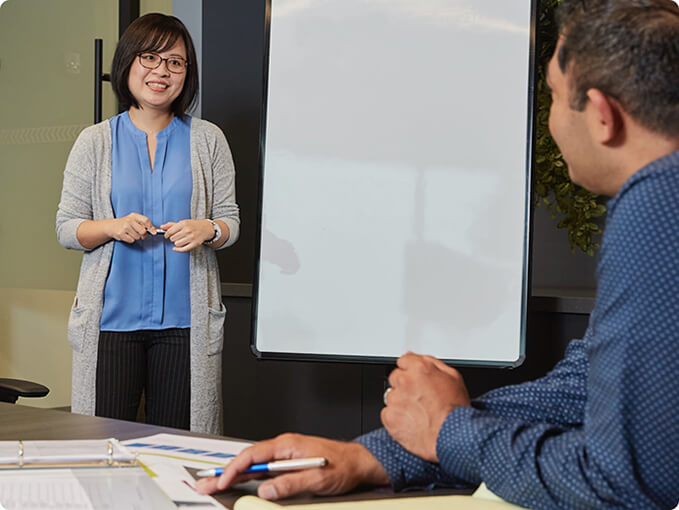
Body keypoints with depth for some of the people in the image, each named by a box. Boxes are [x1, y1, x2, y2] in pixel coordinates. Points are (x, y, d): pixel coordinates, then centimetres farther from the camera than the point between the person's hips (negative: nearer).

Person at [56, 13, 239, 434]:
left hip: (184, 319, 0)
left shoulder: (208, 139, 8)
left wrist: (208, 230, -12)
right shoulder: (95, 142, 7)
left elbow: (231, 221, 10)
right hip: (112, 316, 0)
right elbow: (66, 227, 6)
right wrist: (112, 227, -13)